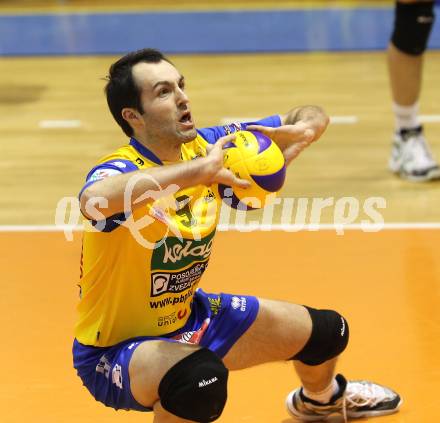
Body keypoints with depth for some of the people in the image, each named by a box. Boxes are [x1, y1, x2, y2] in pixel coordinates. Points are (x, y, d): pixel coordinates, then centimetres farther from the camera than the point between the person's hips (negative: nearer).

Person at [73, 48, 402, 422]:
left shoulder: (206, 146, -9)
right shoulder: (122, 169, -29)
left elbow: (313, 117, 1)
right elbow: (93, 200, -56)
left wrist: (303, 131, -24)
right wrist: (201, 169, -51)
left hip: (189, 317, 8)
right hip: (116, 349, -8)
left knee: (327, 331, 18)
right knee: (203, 377, -41)